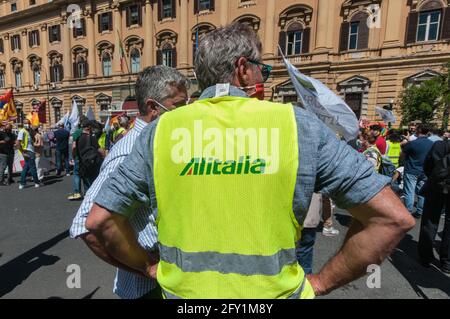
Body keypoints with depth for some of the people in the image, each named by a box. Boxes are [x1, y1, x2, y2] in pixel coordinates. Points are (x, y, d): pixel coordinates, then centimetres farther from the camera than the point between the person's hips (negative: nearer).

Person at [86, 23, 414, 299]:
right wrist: (320, 282, -3)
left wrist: (150, 267, 7)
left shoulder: (161, 129, -9)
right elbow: (392, 218, -9)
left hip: (180, 290, 2)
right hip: (274, 291, 0)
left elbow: (99, 220, -4)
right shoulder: (298, 124, -13)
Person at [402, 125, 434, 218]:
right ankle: (419, 212, 22)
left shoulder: (412, 143, -18)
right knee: (422, 193, 14)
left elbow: (403, 153, -5)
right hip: (424, 172, 6)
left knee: (409, 193, 0)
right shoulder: (432, 144, 1)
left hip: (411, 171, -6)